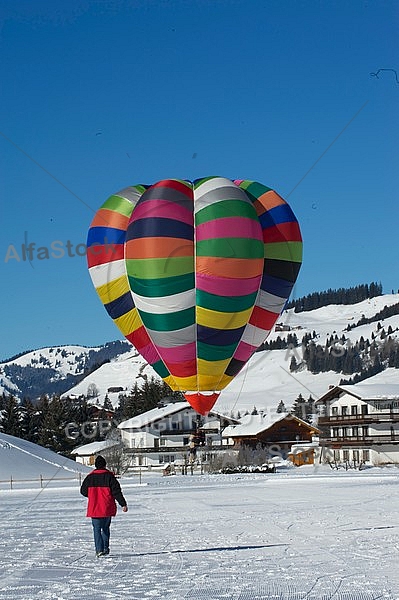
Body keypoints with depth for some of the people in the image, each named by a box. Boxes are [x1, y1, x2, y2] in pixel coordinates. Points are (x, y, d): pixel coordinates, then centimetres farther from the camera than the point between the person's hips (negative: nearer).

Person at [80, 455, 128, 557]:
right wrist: (123, 504, -5)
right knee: (105, 528, 18)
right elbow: (116, 491, -8)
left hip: (94, 508, 0)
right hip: (107, 508, 0)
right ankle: (105, 548, 15)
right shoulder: (109, 476, -5)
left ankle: (99, 550, -10)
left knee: (97, 529, 3)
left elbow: (83, 491, 8)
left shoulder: (90, 477, 0)